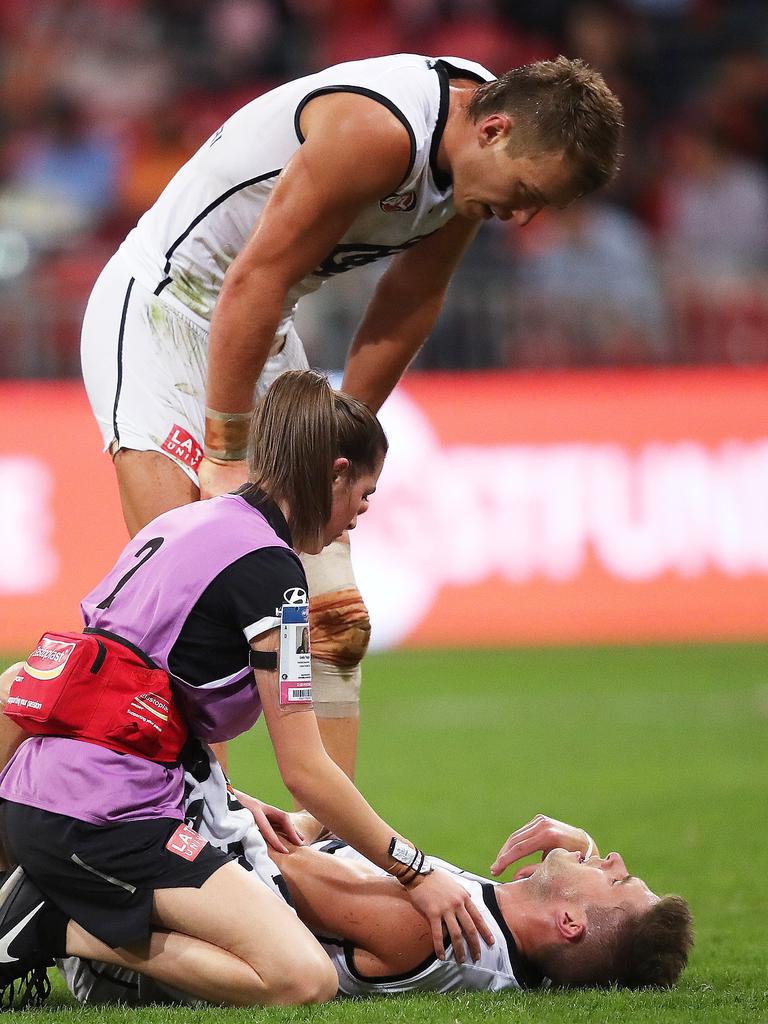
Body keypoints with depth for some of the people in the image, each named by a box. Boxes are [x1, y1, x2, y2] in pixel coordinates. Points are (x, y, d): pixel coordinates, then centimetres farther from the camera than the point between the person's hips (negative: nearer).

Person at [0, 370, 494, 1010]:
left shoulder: (186, 523, 18)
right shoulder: (268, 566, -9)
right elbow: (305, 771, -9)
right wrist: (416, 873, 0)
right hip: (107, 818, -10)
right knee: (305, 981, -18)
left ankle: (55, 908, 8)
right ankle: (62, 932, -12)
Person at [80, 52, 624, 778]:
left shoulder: (473, 158, -4)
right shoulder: (377, 131, -30)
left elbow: (409, 305, 9)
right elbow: (251, 284, -27)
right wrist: (227, 457, -21)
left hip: (266, 335, 9)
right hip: (159, 308, -9)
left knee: (329, 608, 2)